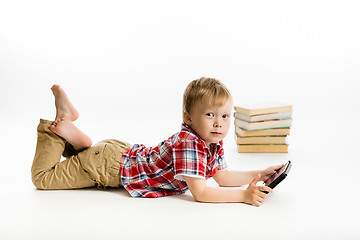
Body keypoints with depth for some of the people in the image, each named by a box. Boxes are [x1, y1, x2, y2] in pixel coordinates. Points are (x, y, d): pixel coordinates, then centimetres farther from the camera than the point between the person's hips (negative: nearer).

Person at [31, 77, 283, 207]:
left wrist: (258, 174, -5)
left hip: (126, 153, 8)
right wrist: (244, 195, -38)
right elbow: (200, 193, -36)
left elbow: (224, 177, 4)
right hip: (108, 164, -8)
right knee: (42, 177, 4)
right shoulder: (188, 143, -34)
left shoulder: (214, 144, -6)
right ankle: (61, 129, 11)